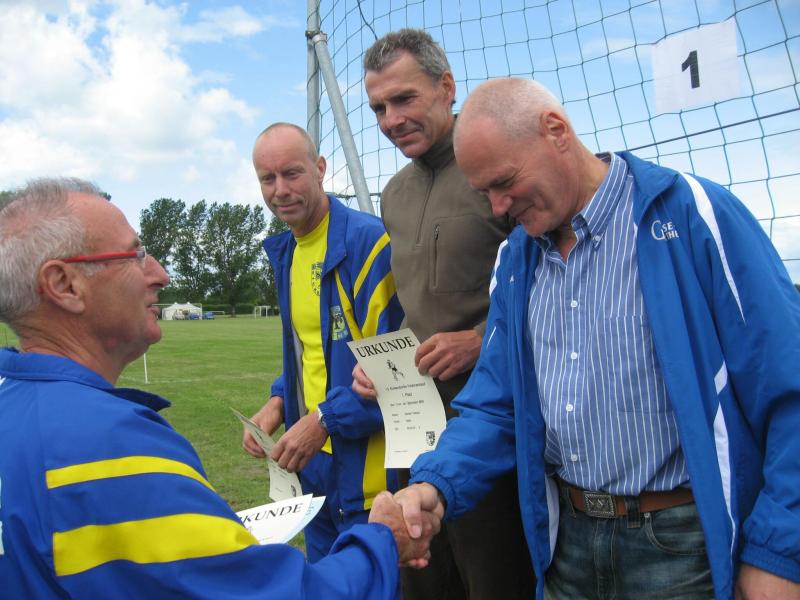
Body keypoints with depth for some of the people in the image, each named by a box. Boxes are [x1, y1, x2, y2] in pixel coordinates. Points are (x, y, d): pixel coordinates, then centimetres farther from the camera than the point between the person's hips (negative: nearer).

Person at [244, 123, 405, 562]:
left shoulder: (369, 240, -18)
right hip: (312, 463, 8)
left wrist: (325, 420, -19)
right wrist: (278, 402, 4)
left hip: (368, 472, -8)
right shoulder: (285, 250, 9)